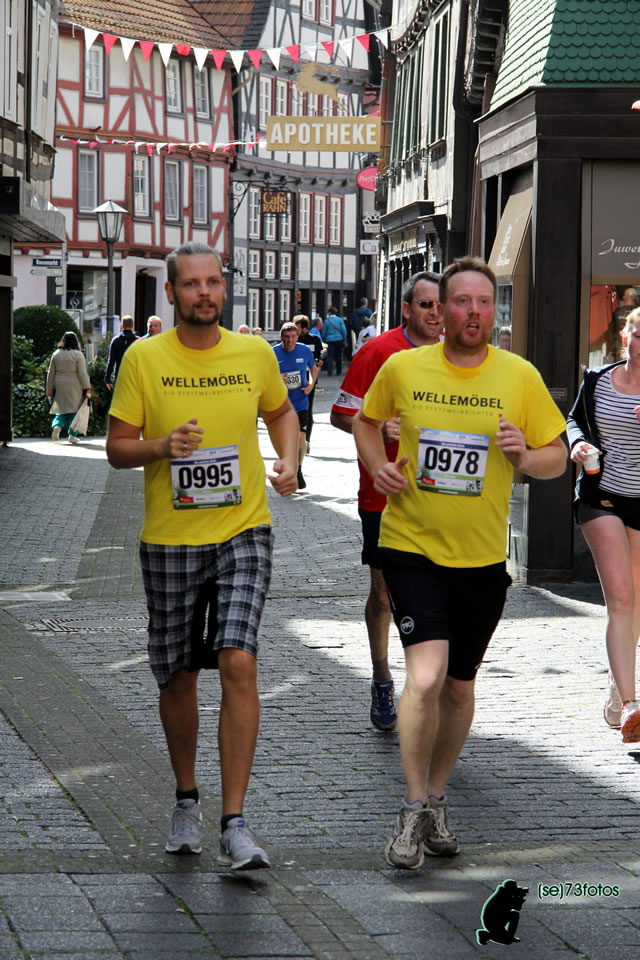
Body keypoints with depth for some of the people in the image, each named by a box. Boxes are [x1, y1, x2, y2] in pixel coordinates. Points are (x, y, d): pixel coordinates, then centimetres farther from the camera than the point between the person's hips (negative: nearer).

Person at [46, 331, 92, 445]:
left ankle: (57, 426, -12)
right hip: (74, 388, -3)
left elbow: (51, 373, 8)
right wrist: (87, 387, -3)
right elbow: (82, 373, -9)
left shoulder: (56, 354, 4)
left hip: (60, 387, 3)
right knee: (74, 410, 5)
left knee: (62, 409, 14)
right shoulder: (78, 355, -8)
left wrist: (49, 388, 14)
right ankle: (72, 435, 3)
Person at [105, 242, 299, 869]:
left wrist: (288, 460, 1)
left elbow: (280, 411, 20)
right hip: (169, 540, 0)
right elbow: (117, 447, 0)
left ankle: (234, 825, -14)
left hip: (243, 533, 0)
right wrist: (161, 447, -20)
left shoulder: (255, 354, 1)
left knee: (238, 663, -16)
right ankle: (186, 800, 35)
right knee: (177, 677, 10)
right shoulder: (143, 360, -4)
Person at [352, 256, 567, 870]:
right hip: (412, 546, -2)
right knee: (426, 675, -19)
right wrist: (377, 466, -4)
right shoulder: (403, 369, -4)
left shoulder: (520, 377, -3)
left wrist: (524, 456, -17)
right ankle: (413, 808, -4)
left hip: (482, 558, 2)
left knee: (460, 687, 13)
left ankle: (436, 799, 34)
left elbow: (556, 458, 5)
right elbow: (367, 421, 16)